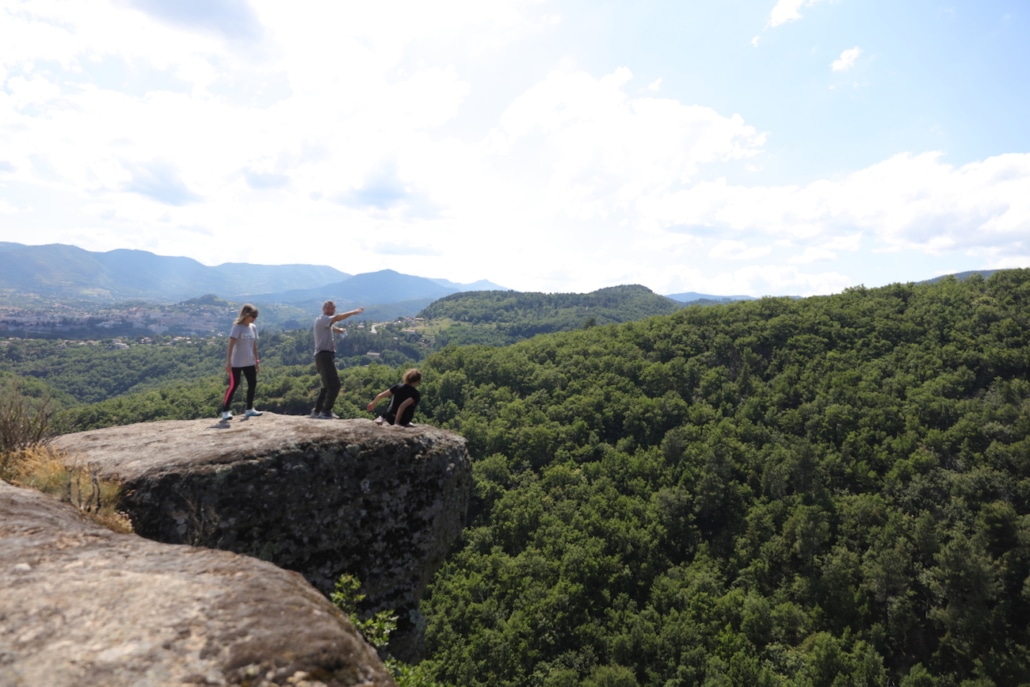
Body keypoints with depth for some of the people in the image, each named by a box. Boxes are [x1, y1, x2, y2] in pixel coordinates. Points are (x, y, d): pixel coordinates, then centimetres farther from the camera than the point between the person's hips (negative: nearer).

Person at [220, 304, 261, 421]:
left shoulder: (253, 328, 7)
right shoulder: (237, 327, -14)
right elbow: (231, 346, -16)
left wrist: (256, 360, 13)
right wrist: (228, 362, -20)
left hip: (249, 363, 7)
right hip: (236, 363, -7)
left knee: (252, 384, 7)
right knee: (234, 386, -5)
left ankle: (249, 409, 19)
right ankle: (225, 411, 4)